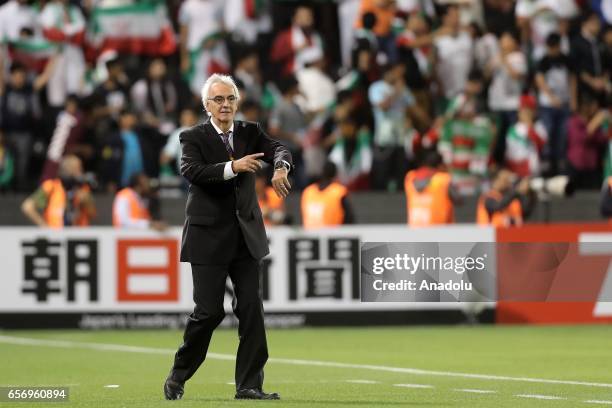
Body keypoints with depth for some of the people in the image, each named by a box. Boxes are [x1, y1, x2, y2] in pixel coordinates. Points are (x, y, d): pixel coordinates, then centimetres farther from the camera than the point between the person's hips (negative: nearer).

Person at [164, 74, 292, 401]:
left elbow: (277, 149, -8)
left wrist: (280, 167, -31)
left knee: (251, 309, -1)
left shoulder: (250, 132, 9)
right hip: (209, 237, -4)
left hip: (246, 236, 4)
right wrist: (232, 167, -32)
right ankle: (178, 376, 15)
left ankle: (249, 386, 3)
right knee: (209, 311, -5)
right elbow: (191, 171, -21)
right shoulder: (193, 137, -3)